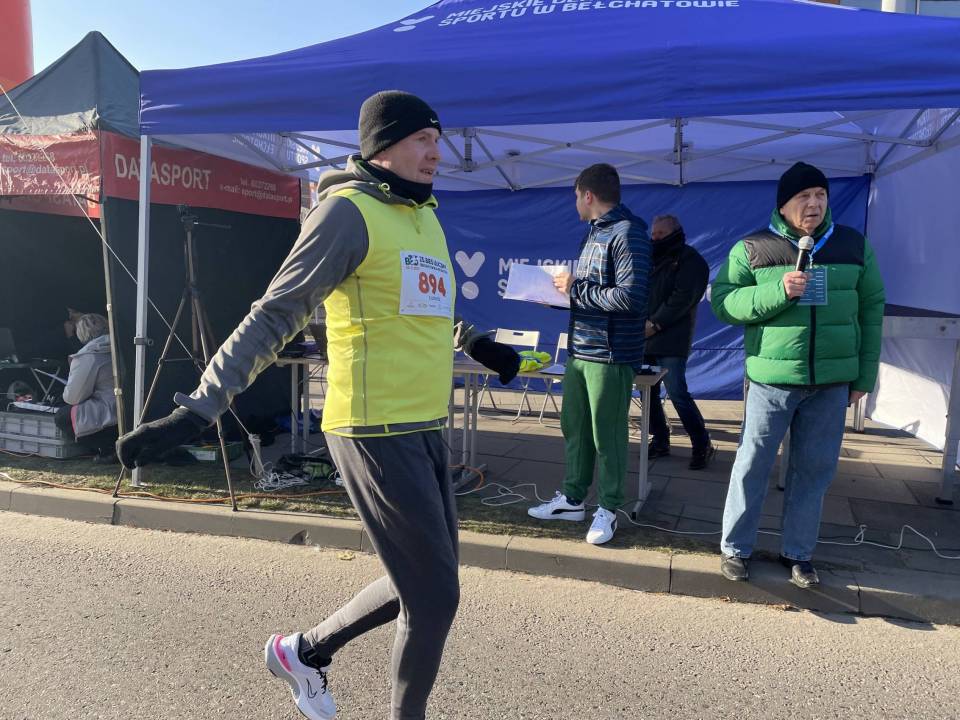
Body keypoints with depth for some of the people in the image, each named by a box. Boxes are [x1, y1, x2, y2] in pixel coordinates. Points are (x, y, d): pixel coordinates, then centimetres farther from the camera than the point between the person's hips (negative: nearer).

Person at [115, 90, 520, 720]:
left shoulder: (424, 215, 15)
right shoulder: (350, 211, -10)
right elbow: (274, 316, -15)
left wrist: (477, 343, 44)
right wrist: (197, 409, -21)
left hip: (425, 430, 9)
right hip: (377, 433, -9)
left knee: (423, 584, 18)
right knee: (436, 596, 1)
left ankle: (305, 650, 38)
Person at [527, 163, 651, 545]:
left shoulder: (628, 232, -13)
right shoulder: (595, 232, 15)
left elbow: (630, 297, -24)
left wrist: (575, 288, -16)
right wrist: (563, 291, 7)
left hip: (610, 355, -9)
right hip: (579, 349, 9)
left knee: (607, 435, 3)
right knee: (573, 427, 15)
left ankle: (608, 509, 18)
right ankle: (573, 499, 29)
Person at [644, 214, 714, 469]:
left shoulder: (690, 261, -3)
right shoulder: (652, 258, 18)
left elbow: (682, 298, -13)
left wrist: (654, 324, -15)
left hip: (670, 341, -7)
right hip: (645, 338, 7)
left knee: (677, 393, -10)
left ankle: (702, 446, 2)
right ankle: (660, 441, 21)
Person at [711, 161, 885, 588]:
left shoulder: (854, 246, 7)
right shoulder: (752, 249, 0)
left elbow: (871, 310, 10)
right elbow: (723, 303, -5)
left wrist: (864, 375, 8)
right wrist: (778, 291, -19)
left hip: (832, 381, 3)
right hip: (772, 378, -2)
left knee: (815, 469, 9)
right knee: (752, 465, 3)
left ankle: (798, 552, 25)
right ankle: (735, 549, 19)